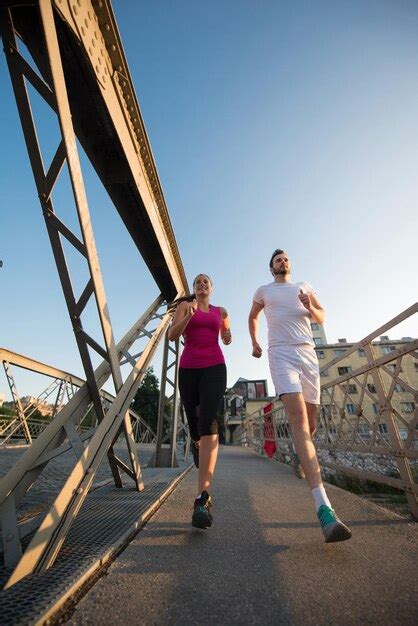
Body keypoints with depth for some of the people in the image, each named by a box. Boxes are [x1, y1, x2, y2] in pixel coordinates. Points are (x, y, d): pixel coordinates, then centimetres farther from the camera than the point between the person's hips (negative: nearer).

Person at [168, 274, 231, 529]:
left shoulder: (220, 311, 18)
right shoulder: (184, 306, 11)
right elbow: (172, 335, -2)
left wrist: (228, 335, 4)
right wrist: (189, 315, -18)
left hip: (214, 367, 0)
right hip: (189, 369, 1)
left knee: (209, 422, -21)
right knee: (194, 424, 10)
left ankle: (203, 499, -26)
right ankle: (199, 447, 49)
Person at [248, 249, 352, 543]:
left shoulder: (304, 287, 22)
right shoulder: (264, 291, 17)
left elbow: (321, 318, 17)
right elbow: (253, 317, 32)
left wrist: (310, 307, -5)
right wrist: (254, 343, 25)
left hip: (308, 353, 4)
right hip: (281, 353, -3)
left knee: (311, 423, 10)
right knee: (299, 418, -23)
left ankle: (299, 452, 45)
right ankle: (324, 508, -29)